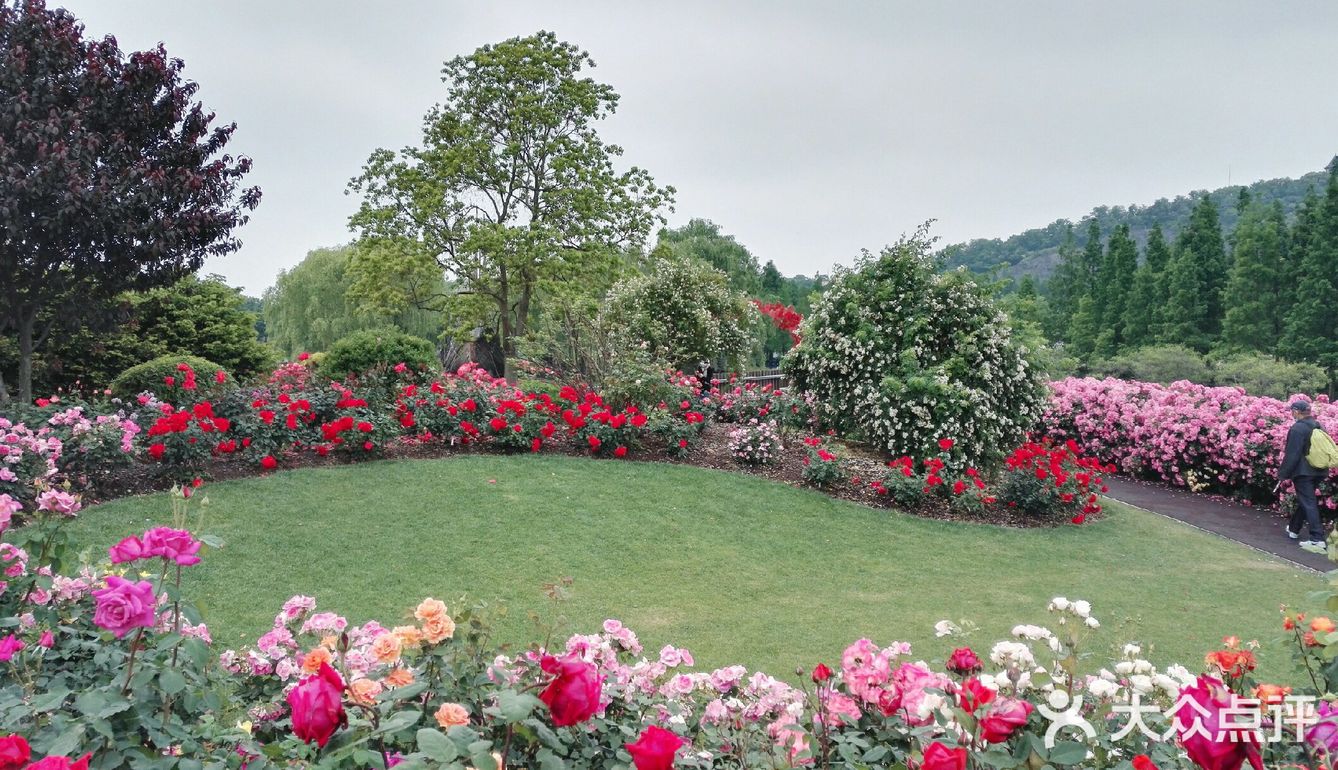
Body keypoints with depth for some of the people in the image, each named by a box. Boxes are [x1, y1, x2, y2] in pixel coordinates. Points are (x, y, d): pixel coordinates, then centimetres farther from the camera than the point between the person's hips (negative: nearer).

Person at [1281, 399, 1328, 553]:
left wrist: (1283, 473, -11)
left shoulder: (1297, 428, -17)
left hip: (1302, 472, -8)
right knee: (1305, 500, 21)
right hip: (1318, 471, 8)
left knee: (1308, 503, -7)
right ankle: (1294, 529, 35)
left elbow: (1292, 454, -18)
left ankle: (1317, 540, -11)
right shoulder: (1317, 426, 7)